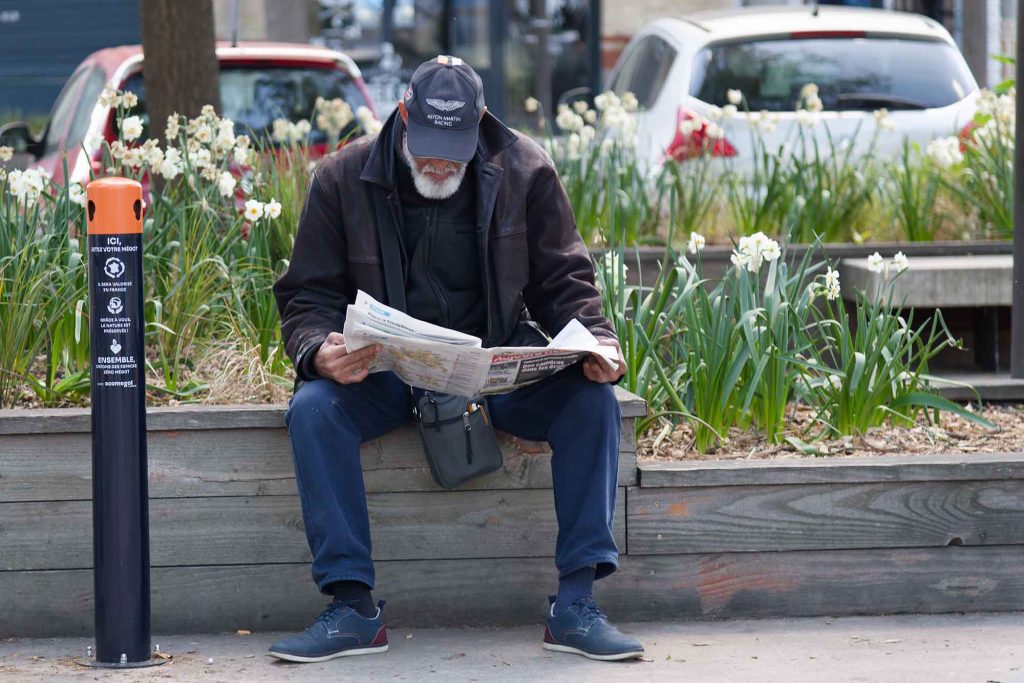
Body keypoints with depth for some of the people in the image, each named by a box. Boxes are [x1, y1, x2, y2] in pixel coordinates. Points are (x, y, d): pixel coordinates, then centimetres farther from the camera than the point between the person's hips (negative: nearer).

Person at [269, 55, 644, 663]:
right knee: (312, 408, -30)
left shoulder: (526, 172, 0)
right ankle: (353, 608, -26)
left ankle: (577, 605, -24)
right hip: (386, 368, 0)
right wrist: (321, 352, -23)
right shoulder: (344, 179, -3)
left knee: (591, 398, -27)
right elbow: (308, 294, 0)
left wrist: (595, 343, -16)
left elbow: (564, 282, 6)